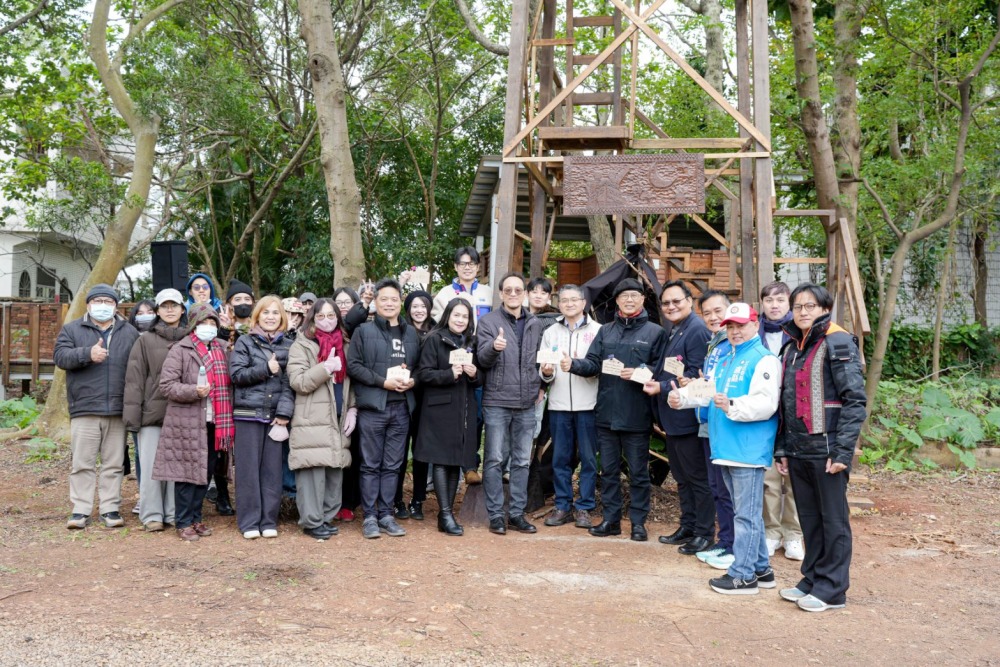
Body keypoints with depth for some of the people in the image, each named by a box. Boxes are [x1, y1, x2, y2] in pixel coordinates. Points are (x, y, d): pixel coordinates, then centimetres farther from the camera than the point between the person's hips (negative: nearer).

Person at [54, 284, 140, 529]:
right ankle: (80, 510, 10)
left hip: (118, 410, 1)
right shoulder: (72, 329, 10)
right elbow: (60, 356, -3)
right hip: (84, 409, -1)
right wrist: (87, 354, -19)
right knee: (83, 463, 2)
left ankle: (110, 508, 13)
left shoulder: (130, 333, 13)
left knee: (113, 464, 5)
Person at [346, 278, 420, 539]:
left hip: (401, 407, 4)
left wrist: (413, 380, -4)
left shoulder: (411, 333, 14)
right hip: (373, 406, -4)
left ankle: (386, 514, 17)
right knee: (371, 464, 3)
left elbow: (419, 366, 18)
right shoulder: (364, 331, 1)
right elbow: (353, 365, -7)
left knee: (392, 466, 9)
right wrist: (383, 382, -14)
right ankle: (370, 516, 10)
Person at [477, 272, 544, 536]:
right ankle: (496, 515, 10)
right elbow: (483, 360, -11)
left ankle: (517, 513, 19)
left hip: (526, 403, 4)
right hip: (497, 401, -4)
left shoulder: (535, 324, 11)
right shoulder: (488, 321, -1)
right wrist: (493, 346, -32)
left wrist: (539, 383, 6)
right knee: (495, 460, 1)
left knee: (522, 461, 9)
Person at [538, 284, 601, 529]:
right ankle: (562, 506, 19)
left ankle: (584, 507, 14)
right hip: (558, 405, 3)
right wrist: (546, 373, -10)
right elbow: (543, 370, 12)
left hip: (587, 405, -3)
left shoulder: (597, 330, 1)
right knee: (560, 459, 9)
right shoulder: (550, 332, 12)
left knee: (588, 458, 4)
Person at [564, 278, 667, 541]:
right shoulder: (606, 331, 13)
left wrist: (638, 373, -19)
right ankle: (611, 518, 22)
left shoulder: (655, 332, 2)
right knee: (609, 469, 11)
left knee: (638, 471, 5)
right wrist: (573, 364, -13)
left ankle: (638, 521, 16)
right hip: (606, 413, 4)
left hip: (637, 416, -4)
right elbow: (592, 364, 6)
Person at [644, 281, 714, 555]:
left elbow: (696, 375, -21)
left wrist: (663, 387, -20)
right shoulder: (673, 332, 16)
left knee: (698, 477, 0)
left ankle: (705, 533, 10)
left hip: (688, 417, -10)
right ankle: (687, 527, 29)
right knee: (682, 476, 18)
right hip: (672, 417, 10)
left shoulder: (696, 330, -15)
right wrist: (652, 379, 5)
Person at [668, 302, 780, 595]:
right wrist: (681, 396, -3)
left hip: (748, 450, -9)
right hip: (726, 447, 9)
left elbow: (766, 404, -18)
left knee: (747, 514, -1)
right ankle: (760, 569, 27)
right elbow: (706, 390, 15)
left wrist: (732, 406, -30)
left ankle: (743, 574, 6)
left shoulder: (763, 359, -9)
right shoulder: (725, 360, 19)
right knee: (748, 512, 17)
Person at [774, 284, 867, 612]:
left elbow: (855, 400, -14)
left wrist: (843, 451, -18)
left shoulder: (838, 344, -8)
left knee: (833, 519, 3)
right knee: (809, 519, 14)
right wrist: (782, 449, 12)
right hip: (798, 450, 7)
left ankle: (832, 589, 12)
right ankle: (812, 580, 25)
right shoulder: (791, 349, 15)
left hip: (826, 449, -7)